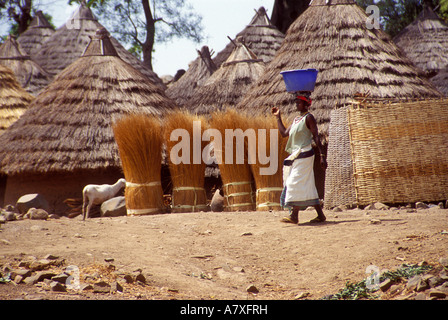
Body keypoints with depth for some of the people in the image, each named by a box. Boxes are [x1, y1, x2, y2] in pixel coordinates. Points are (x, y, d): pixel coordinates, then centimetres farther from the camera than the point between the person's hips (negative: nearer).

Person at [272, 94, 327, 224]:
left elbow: (316, 137, -11)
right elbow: (284, 133, 23)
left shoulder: (308, 117, -6)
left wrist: (322, 156, -17)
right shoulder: (296, 119, 19)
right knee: (308, 186, 8)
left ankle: (294, 215, -16)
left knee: (296, 182, -14)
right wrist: (278, 117, 24)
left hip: (304, 154, -9)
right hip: (295, 155, 9)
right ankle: (320, 215, 11)